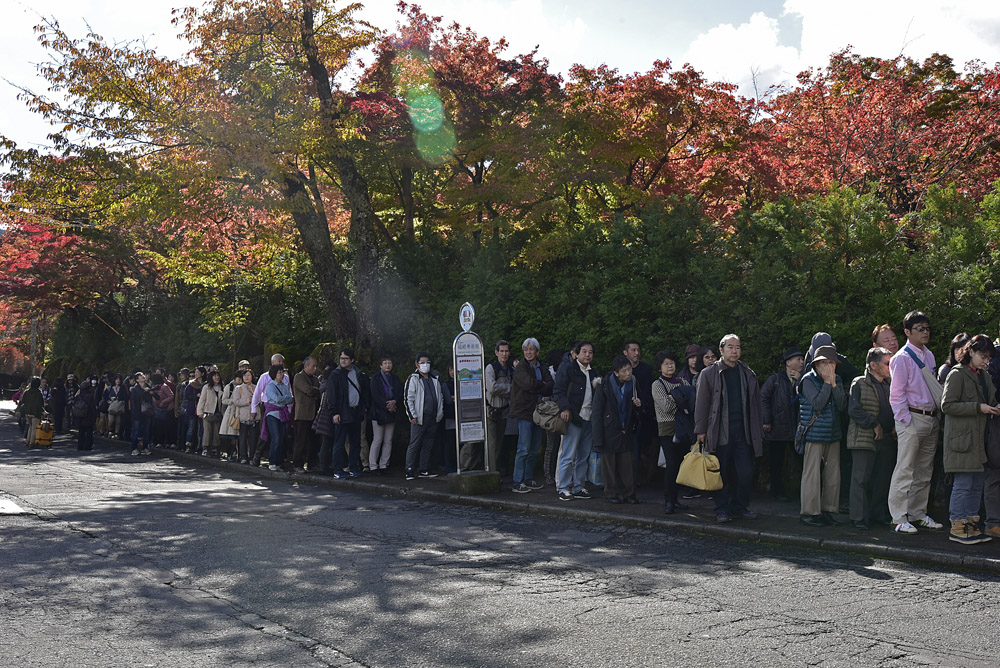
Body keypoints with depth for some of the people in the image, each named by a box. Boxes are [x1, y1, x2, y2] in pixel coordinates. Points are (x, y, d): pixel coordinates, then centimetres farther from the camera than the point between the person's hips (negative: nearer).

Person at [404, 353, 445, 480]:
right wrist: (412, 416, -12)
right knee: (414, 444, -6)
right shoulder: (413, 379, -2)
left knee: (429, 445, 9)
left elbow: (441, 396, 24)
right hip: (419, 418, -6)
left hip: (433, 418, 6)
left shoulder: (435, 379, 16)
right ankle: (410, 471, -2)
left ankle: (425, 470, 16)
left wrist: (440, 412, 14)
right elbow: (408, 398, -6)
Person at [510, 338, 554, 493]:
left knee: (534, 450, 9)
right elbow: (529, 383, -20)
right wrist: (543, 385, -4)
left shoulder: (543, 368, 14)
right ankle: (517, 482, -4)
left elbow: (551, 387, 0)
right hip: (524, 411, -6)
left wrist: (536, 387, -13)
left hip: (538, 412, 6)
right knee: (524, 449, -8)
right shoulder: (520, 368, -4)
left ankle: (529, 479, 18)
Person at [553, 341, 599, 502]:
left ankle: (579, 487, 17)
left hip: (589, 419, 7)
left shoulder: (593, 372, 20)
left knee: (584, 456, 10)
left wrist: (598, 385, 3)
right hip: (574, 417, -7)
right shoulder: (567, 367, -1)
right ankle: (563, 488, 1)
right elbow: (558, 390, -7)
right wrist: (565, 408, -18)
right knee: (568, 455, -6)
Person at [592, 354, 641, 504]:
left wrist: (638, 404, -6)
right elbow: (597, 413, -7)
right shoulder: (605, 386, -10)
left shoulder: (632, 383, 3)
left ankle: (629, 493, 12)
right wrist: (598, 439, -10)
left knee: (628, 463, 1)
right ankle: (612, 493, 16)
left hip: (626, 431, 3)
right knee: (610, 464, 3)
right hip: (609, 431, -3)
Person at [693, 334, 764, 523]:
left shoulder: (748, 374, 13)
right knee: (722, 473, 3)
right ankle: (722, 509, 16)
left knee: (746, 473, 0)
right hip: (720, 432, -3)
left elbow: (755, 403, 16)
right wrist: (701, 430, -3)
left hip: (743, 432, 3)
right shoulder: (709, 373, 3)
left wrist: (758, 431, 12)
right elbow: (701, 403, 1)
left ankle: (740, 506, 17)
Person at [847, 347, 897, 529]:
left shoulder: (889, 386, 15)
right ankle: (859, 517, 1)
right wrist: (874, 424, -14)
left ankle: (880, 514, 21)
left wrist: (896, 426, 5)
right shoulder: (859, 384, -4)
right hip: (864, 438, -6)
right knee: (861, 479, -4)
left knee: (883, 479, 10)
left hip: (887, 439, 6)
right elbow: (854, 410, -12)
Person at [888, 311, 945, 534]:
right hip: (912, 419, -8)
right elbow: (896, 393, -12)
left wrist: (936, 416, 14)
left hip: (931, 419, 8)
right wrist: (906, 421, -15)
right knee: (905, 470, -7)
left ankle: (918, 514, 22)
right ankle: (899, 518, -3)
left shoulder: (928, 355, 14)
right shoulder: (902, 358, -9)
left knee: (924, 471, 13)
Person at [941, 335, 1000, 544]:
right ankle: (957, 527, -1)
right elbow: (947, 405, -14)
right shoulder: (957, 374, -7)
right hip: (962, 437, -8)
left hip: (979, 438, 8)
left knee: (978, 484, 8)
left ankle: (971, 525, 16)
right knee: (963, 484, -7)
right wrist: (978, 408, -18)